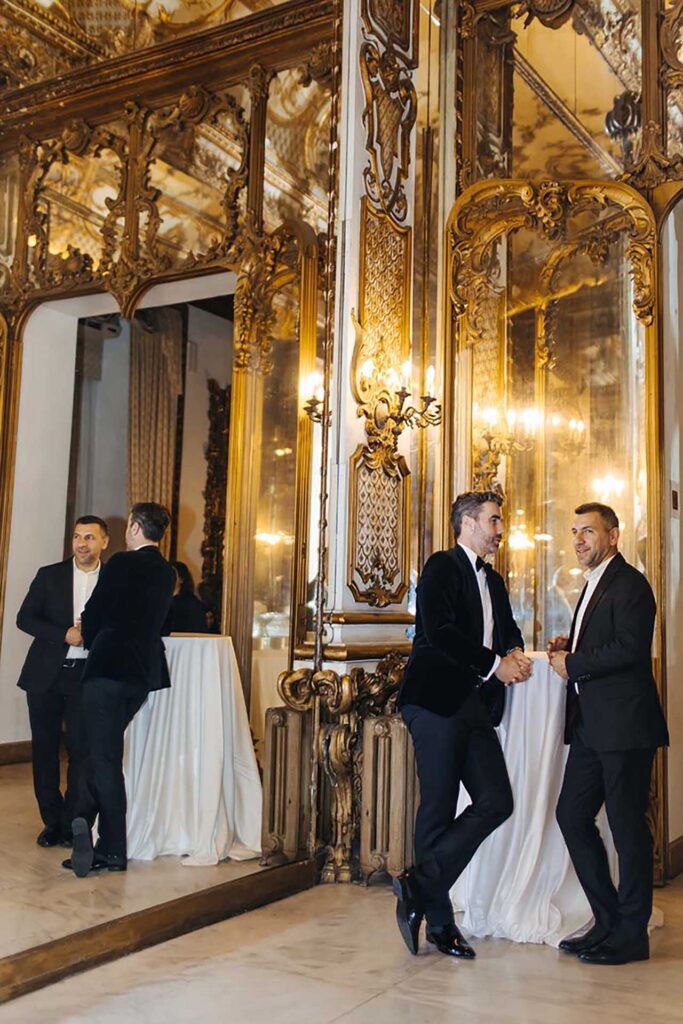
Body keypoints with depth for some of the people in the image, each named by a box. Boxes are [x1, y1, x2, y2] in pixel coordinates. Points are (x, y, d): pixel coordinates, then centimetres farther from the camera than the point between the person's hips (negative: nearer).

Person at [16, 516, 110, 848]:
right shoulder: (49, 575, 4)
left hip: (86, 677, -1)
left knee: (81, 751, -2)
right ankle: (51, 821, 20)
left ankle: (71, 823, 11)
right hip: (46, 674, 1)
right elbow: (24, 618, -2)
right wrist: (64, 634, -14)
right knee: (44, 749, 7)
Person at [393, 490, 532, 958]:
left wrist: (515, 653, 0)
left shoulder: (494, 581, 22)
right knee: (439, 809, -2)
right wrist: (495, 664, -13)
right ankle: (439, 921, 9)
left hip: (476, 706, 8)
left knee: (497, 801, -3)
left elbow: (508, 629, 24)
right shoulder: (442, 567, -3)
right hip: (438, 701, -8)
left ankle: (421, 885, 4)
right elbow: (439, 631, -16)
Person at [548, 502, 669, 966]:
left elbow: (629, 649, -22)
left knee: (627, 827, 0)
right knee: (572, 815, 11)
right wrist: (569, 647, 7)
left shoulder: (630, 584, -11)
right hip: (592, 726, 10)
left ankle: (630, 935, 12)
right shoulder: (594, 585, 20)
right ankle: (608, 921, 23)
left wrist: (572, 664, -13)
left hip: (624, 725, -10)